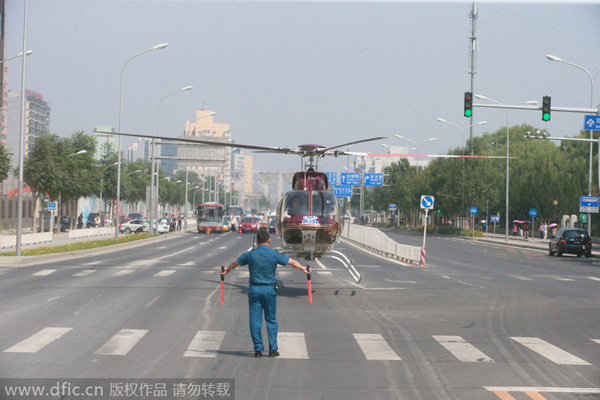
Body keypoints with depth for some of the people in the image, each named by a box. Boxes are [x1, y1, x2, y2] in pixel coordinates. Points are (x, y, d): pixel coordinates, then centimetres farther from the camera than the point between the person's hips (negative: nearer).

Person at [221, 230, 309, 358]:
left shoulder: (250, 255, -3)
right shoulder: (274, 255, -5)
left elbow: (235, 263, 14)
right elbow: (292, 262, 8)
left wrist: (227, 270, 36)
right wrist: (303, 268, 27)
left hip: (254, 290, 0)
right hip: (269, 290, 0)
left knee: (255, 321, 4)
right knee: (271, 320, 10)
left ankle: (258, 349, 3)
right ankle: (273, 349, 8)